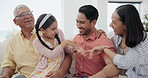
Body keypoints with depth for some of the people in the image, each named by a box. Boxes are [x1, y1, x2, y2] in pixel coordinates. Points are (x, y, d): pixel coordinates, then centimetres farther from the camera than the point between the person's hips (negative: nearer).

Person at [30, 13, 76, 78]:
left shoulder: (59, 33, 4)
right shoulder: (37, 42, -7)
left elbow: (66, 49, 14)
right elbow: (51, 55, -18)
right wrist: (64, 43, -18)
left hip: (59, 69, 2)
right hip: (44, 71, -2)